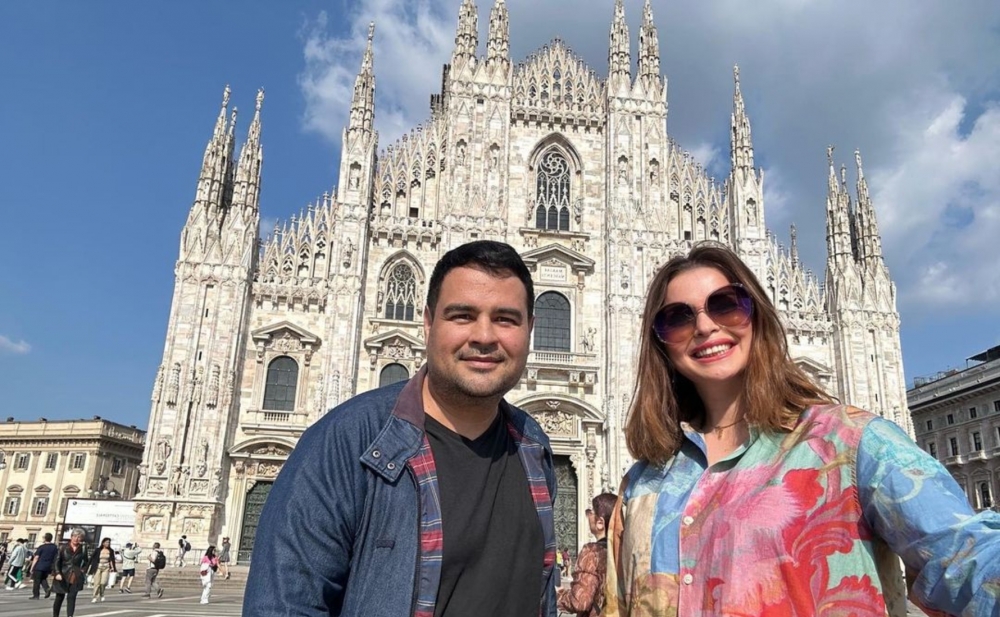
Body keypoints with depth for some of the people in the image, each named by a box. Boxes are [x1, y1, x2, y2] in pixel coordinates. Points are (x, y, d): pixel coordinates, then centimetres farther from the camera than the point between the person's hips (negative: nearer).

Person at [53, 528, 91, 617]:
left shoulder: (83, 549, 3)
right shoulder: (63, 547, -1)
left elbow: (86, 562, 16)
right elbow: (57, 561, -2)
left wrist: (83, 571, 3)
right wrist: (57, 573, -13)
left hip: (76, 578, 0)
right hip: (63, 576, 0)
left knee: (71, 597, -8)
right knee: (59, 597, 10)